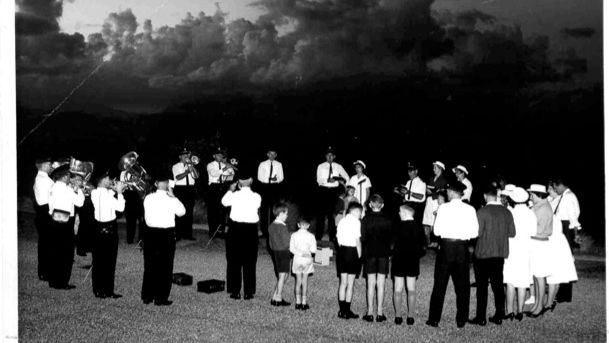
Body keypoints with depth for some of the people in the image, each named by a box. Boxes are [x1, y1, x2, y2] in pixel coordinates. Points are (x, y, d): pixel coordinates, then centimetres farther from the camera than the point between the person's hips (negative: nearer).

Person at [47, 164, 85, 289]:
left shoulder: (53, 188, 8)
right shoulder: (66, 189, -14)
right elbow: (80, 202, -13)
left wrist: (73, 190, 13)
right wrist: (78, 189, 0)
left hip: (54, 222, 8)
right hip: (66, 223, -8)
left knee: (54, 252, 13)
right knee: (66, 254, 0)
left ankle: (53, 281, 19)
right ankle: (62, 283, 1)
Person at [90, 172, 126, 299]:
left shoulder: (94, 193, 1)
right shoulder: (106, 195, -20)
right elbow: (120, 207, -18)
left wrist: (114, 191, 8)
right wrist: (119, 192, -10)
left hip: (98, 228, 7)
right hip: (109, 229, -7)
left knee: (98, 260, 12)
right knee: (109, 261, 1)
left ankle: (98, 290, 18)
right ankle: (108, 291, 5)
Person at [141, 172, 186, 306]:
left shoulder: (148, 198, -3)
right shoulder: (171, 200, -13)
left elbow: (146, 216, 5)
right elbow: (182, 212, 3)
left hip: (150, 233, 4)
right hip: (167, 235, -4)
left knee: (149, 266, 13)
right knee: (164, 267, 4)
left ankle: (147, 296, 20)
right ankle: (161, 298, 6)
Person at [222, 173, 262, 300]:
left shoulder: (235, 195, -8)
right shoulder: (257, 197, -6)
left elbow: (224, 201, 9)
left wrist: (230, 190, 24)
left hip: (235, 229, -1)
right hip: (251, 230, 1)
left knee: (234, 262, 8)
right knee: (250, 263, 7)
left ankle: (235, 292, 9)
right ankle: (249, 292, 9)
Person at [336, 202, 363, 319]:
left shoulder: (342, 221, 10)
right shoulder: (356, 222, -10)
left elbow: (338, 239, 9)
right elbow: (357, 240, -14)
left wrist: (342, 251, 14)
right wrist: (359, 255, -7)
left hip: (342, 251, 6)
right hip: (352, 252, -6)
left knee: (343, 282, 12)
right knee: (350, 283, 1)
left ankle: (342, 310, 16)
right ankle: (347, 311, 4)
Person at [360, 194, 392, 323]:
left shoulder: (365, 220, -5)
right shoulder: (387, 220, -4)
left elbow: (362, 238, -4)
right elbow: (390, 238, 0)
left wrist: (363, 253, 6)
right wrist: (388, 252, 11)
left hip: (369, 254, 0)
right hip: (383, 254, 0)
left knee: (371, 284, 4)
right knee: (381, 284, 3)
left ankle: (370, 313, 4)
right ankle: (380, 313, 5)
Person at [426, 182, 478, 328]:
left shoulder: (443, 208, -7)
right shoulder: (470, 209, -2)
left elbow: (437, 231, -7)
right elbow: (474, 233, -4)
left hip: (446, 246, -1)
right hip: (462, 248, 1)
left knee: (439, 285, 6)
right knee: (462, 286, 11)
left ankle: (434, 319, 9)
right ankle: (461, 320, 14)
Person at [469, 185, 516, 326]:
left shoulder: (482, 212, -14)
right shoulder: (506, 212, 1)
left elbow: (477, 232, -17)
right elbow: (512, 233, 4)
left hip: (483, 253, -5)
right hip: (500, 253, 5)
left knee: (482, 286, 2)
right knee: (498, 285, 13)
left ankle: (481, 318, 5)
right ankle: (499, 316, 17)